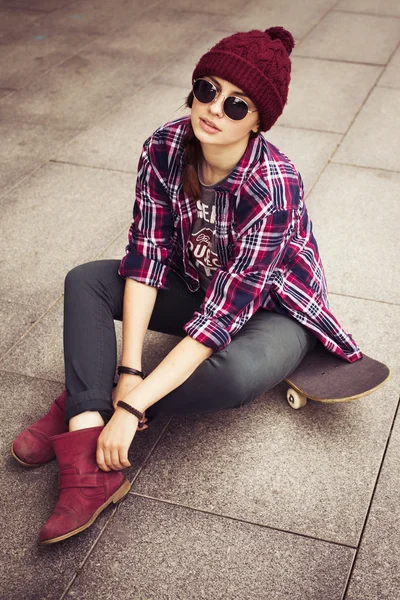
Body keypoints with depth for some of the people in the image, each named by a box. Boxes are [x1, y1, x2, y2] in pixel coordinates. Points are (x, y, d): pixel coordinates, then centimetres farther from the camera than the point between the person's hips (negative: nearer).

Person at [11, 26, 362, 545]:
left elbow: (225, 310, -36)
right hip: (196, 286, 6)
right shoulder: (165, 148, -19)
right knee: (85, 281, -12)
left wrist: (131, 404, -40)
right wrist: (130, 368, -30)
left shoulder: (273, 185, -34)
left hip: (272, 308, -5)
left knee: (237, 373, -38)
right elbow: (147, 254, -19)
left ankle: (81, 410, -15)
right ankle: (90, 467, -27)